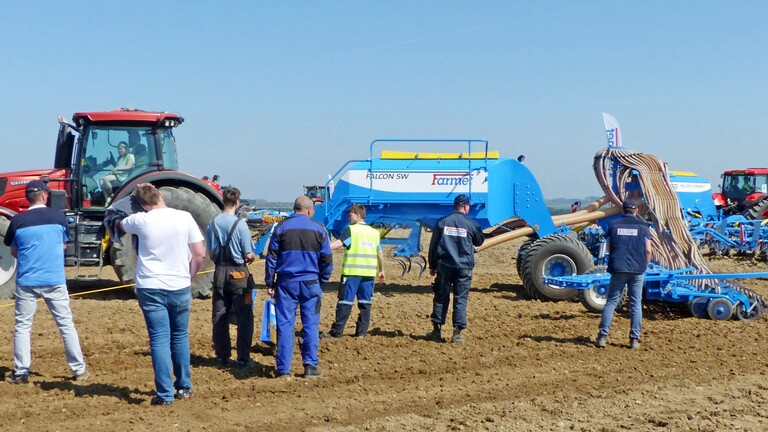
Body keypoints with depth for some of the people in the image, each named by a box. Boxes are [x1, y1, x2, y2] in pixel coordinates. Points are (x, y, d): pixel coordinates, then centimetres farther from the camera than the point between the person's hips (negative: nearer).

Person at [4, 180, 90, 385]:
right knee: (66, 324, 8)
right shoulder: (58, 216, -2)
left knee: (22, 327, 11)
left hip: (26, 282, 0)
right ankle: (79, 370, 11)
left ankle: (20, 373, 11)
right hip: (55, 281, 0)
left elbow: (13, 251, 9)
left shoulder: (17, 220, -3)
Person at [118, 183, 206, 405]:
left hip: (150, 289, -2)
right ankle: (184, 387, 25)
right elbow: (200, 254, -2)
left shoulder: (141, 220, -6)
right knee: (180, 337, 17)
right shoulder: (184, 218, -5)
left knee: (159, 340, 1)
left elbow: (121, 225, 19)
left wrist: (135, 198, 28)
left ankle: (165, 394, 0)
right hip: (180, 287, 2)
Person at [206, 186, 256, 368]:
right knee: (243, 317, 3)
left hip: (219, 272, 5)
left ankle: (222, 356, 17)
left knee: (219, 316, 11)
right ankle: (243, 358, 3)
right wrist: (252, 257, 9)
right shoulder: (240, 224, -14)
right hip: (238, 273, -5)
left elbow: (210, 253, 5)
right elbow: (249, 255, -12)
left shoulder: (213, 223, 0)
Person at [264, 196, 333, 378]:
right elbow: (327, 260, 5)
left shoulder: (281, 227, 2)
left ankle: (283, 368, 3)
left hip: (286, 282, 0)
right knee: (311, 324, 6)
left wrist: (270, 282, 8)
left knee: (284, 324, 3)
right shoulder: (318, 229, 2)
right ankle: (310, 365, 5)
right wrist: (322, 281, 16)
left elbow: (271, 257, 3)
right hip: (310, 282, 0)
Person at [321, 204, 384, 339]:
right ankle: (362, 331, 10)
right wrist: (381, 270, 26)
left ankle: (337, 331, 1)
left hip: (352, 272, -5)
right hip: (369, 272, 5)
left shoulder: (351, 230, -5)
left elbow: (339, 243, -19)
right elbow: (379, 254, 16)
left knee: (345, 302, -1)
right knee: (365, 303, 9)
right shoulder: (374, 232, 12)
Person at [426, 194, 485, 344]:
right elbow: (479, 242, 15)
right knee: (460, 299, 3)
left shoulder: (442, 222, 3)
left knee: (441, 298, 10)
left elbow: (433, 245, 6)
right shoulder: (471, 224, -2)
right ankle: (457, 333, 1)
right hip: (464, 267, -2)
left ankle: (436, 331, 13)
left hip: (444, 265, 2)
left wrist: (432, 266, 15)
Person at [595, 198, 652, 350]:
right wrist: (645, 266, 12)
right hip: (637, 269, -1)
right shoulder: (642, 226, 2)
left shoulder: (613, 225, 5)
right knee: (636, 304, 7)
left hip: (618, 269, 1)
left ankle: (602, 336, -3)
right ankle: (634, 339, 6)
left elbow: (608, 247, 8)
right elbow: (648, 250, -2)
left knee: (611, 301, 4)